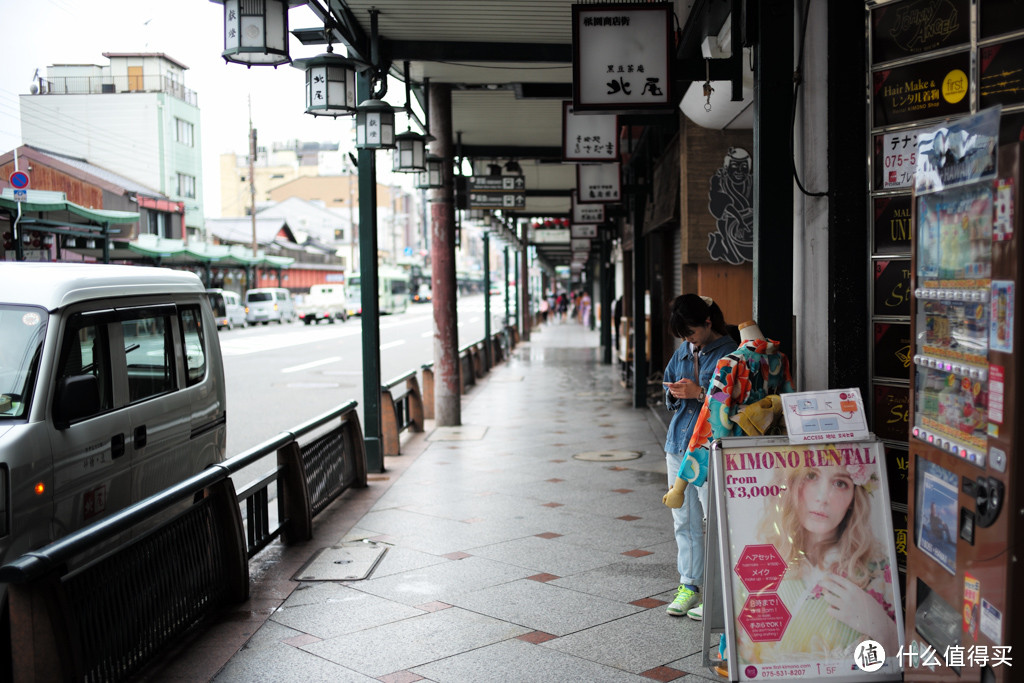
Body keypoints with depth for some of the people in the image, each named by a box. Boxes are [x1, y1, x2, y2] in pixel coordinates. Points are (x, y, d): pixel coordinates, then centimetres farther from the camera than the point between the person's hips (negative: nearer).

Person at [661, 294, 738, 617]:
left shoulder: (729, 353, -8)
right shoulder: (683, 351, 13)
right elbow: (668, 389, 22)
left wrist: (699, 393, -18)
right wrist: (675, 393, 0)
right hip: (678, 444, 7)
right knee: (684, 520, 12)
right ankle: (689, 586, 22)